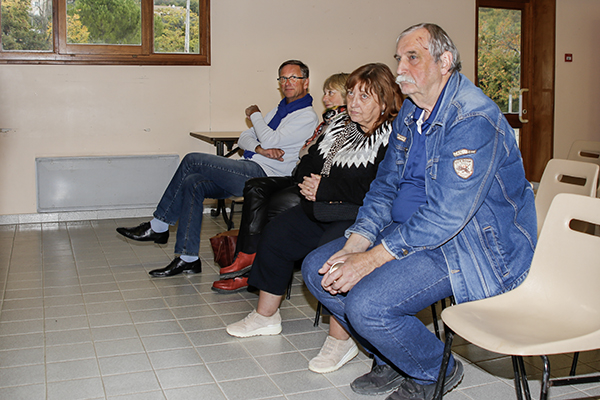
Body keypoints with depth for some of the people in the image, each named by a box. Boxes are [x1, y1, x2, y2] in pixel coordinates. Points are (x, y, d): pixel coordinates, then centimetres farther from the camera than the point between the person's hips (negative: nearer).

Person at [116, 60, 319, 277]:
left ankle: (158, 227, -1)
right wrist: (259, 149, -7)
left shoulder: (307, 116, -5)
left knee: (192, 160, -13)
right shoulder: (279, 109, 23)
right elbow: (244, 137, 16)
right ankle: (188, 258, -4)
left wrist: (255, 114, -1)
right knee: (192, 183, -10)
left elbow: (270, 141, -18)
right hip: (248, 171, 9)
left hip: (263, 175, -9)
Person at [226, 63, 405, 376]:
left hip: (361, 218, -9)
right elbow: (309, 164, 22)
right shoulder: (340, 125, 14)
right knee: (275, 234, 3)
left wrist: (325, 189, -17)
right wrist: (311, 180, -3)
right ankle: (266, 316, 17)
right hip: (322, 211, 9)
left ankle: (341, 340, -18)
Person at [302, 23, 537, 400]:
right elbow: (385, 185, 8)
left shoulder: (474, 120, -22)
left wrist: (371, 260, -26)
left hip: (473, 246, -9)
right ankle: (393, 359, 16)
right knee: (318, 268, 2)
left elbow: (446, 215, -28)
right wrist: (354, 244, -8)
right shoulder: (411, 111, 7)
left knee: (366, 304, -27)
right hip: (410, 231, 9)